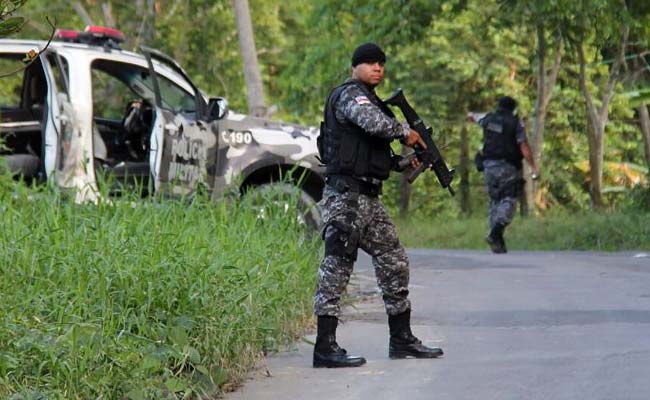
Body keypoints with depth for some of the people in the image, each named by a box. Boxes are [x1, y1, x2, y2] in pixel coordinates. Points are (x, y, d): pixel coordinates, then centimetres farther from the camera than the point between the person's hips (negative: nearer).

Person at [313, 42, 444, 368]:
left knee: (395, 264, 12)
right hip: (346, 195, -10)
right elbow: (376, 124, -27)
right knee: (336, 267, -9)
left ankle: (402, 340, 20)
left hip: (369, 198, 10)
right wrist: (406, 132, -9)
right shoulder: (350, 94, -8)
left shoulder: (370, 98, 22)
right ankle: (325, 348, -8)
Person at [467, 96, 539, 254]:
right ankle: (495, 233, -25)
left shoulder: (488, 119, 9)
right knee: (508, 200, -5)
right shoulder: (516, 123, -4)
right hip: (508, 167, -4)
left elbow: (472, 116, 32)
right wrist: (533, 167, -10)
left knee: (495, 201, 11)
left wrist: (471, 115, 57)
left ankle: (498, 241, 7)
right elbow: (524, 146, -11)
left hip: (489, 165, 4)